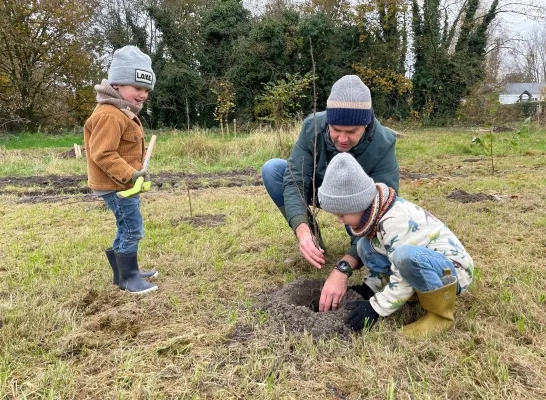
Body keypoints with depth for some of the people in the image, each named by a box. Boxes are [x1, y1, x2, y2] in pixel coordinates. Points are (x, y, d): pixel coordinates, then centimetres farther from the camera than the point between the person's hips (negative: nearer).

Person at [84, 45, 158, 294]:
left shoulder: (124, 112, 14)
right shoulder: (110, 115, -22)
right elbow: (102, 154, -27)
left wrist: (134, 173, 11)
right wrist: (129, 174, -29)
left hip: (123, 183, 11)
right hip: (116, 185, -11)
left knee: (126, 229, 19)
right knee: (132, 230, -5)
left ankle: (124, 272, 32)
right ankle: (128, 279, 8)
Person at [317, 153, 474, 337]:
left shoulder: (395, 222, -30)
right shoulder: (376, 212, -1)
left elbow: (404, 277, -28)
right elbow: (390, 260, 12)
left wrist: (375, 307, -21)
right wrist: (370, 287, 5)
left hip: (454, 269, -9)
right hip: (425, 262, 9)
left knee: (406, 256, -41)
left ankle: (441, 314, -17)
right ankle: (418, 291, 0)